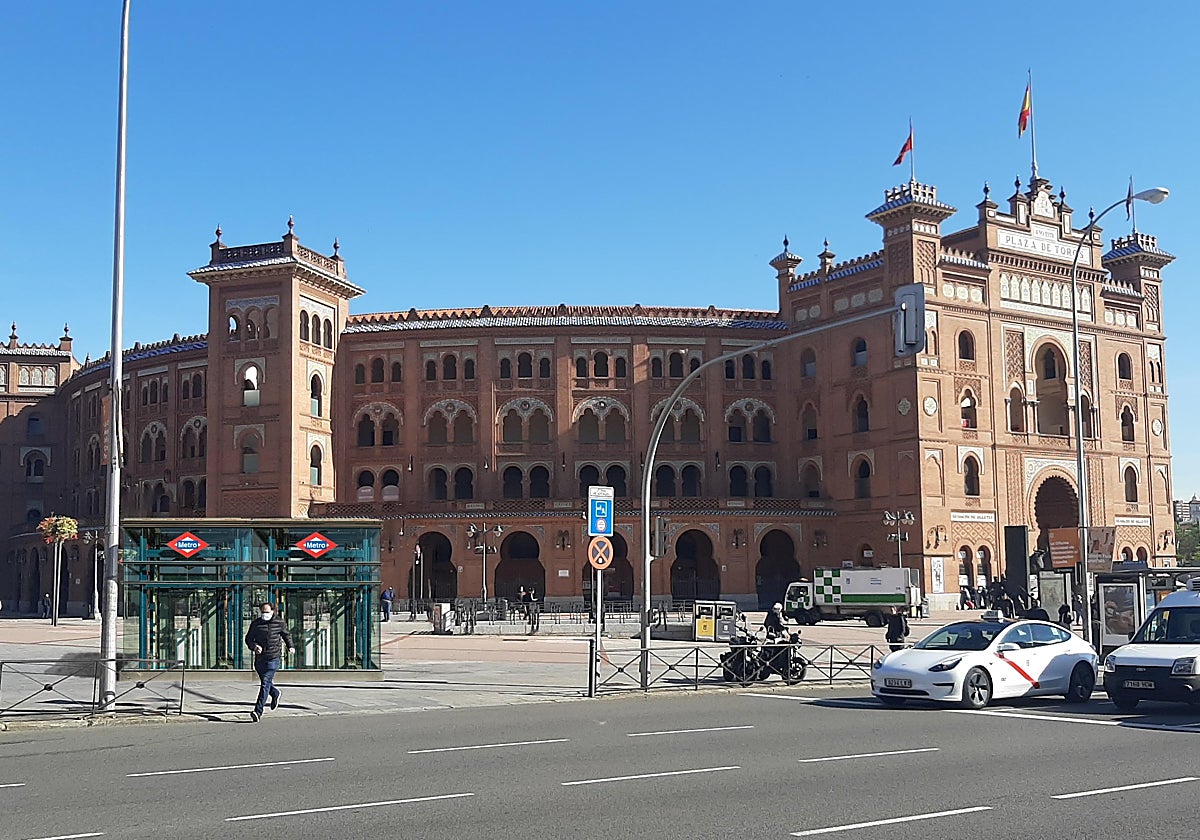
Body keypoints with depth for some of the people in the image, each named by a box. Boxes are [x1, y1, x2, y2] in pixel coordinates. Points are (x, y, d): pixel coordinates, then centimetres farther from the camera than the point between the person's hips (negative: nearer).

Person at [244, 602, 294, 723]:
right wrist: (254, 646, -14)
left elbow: (286, 635, 19)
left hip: (273, 658, -4)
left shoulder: (279, 623, 2)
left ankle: (258, 711, -19)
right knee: (264, 682, 18)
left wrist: (290, 646, 8)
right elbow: (249, 638, 5)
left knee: (265, 683, -14)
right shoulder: (256, 624, 4)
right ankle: (275, 694, 51)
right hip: (259, 658, 4)